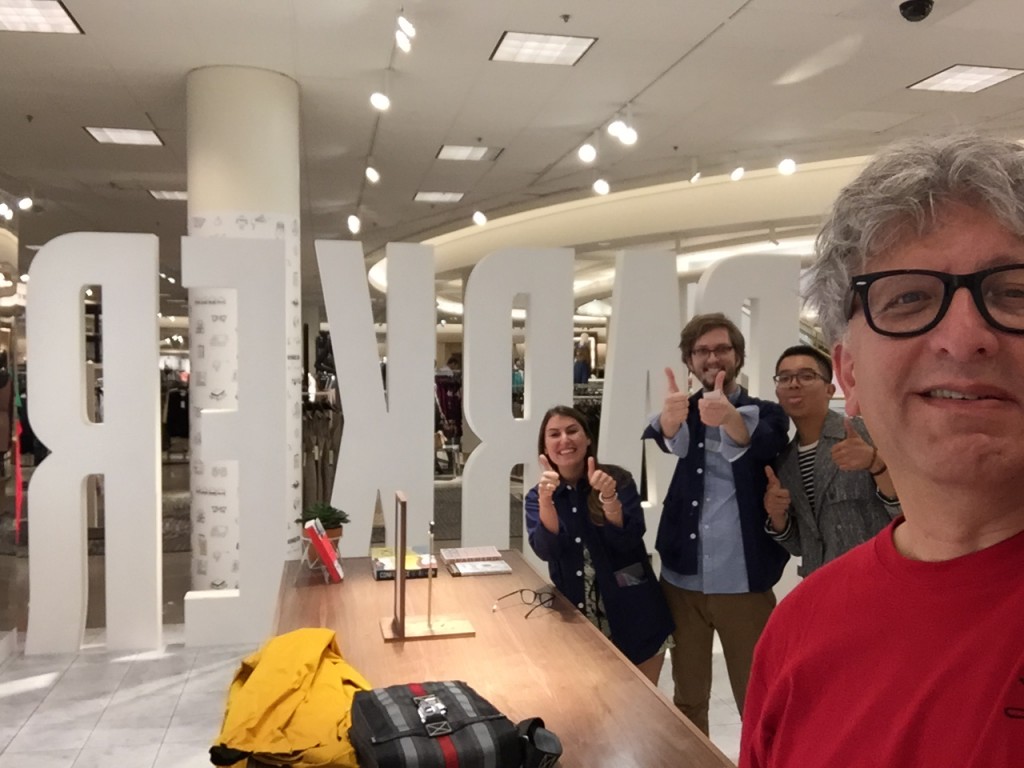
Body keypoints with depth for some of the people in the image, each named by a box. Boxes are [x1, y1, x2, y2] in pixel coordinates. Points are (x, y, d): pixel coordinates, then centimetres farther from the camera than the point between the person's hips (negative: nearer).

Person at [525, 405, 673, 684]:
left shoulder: (618, 480, -6)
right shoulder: (537, 496, -2)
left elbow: (627, 540, -16)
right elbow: (545, 550, -17)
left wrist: (608, 497, -32)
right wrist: (546, 500, -34)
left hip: (633, 619, -1)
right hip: (576, 623, 1)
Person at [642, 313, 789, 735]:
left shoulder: (766, 414, 1)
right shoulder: (680, 414, 8)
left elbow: (760, 444, -23)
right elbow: (656, 443, -16)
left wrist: (729, 418, -46)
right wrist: (668, 419, -40)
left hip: (743, 584, -2)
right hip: (680, 580, 3)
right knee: (687, 699, 14)